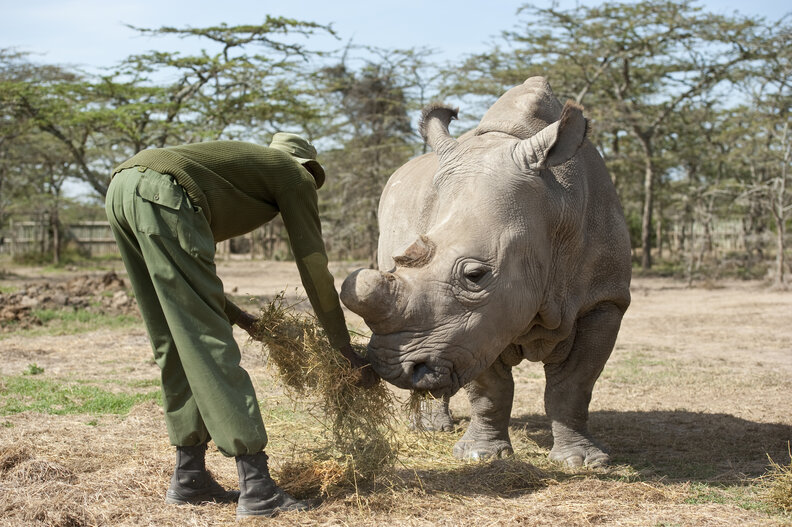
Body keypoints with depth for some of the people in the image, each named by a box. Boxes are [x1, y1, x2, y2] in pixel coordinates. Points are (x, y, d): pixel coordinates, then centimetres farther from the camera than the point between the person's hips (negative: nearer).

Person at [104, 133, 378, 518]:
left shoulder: (242, 162, 38)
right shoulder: (296, 176, 20)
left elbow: (183, 272, 35)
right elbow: (314, 268, 15)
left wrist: (237, 316, 35)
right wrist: (348, 352, 20)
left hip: (120, 189, 8)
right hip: (163, 196, -8)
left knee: (176, 345, 14)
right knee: (209, 342, -7)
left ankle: (189, 476, 18)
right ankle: (256, 486, -6)